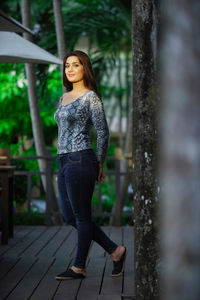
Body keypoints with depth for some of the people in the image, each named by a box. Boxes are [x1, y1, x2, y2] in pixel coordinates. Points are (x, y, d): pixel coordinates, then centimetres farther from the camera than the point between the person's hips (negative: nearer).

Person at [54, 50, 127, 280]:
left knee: (81, 216, 1)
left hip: (80, 161, -9)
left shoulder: (91, 97, -7)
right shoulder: (64, 97, 16)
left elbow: (103, 133, -7)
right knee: (70, 216, 11)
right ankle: (115, 251, 20)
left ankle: (79, 267, 13)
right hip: (63, 160, 9)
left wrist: (99, 164, -1)